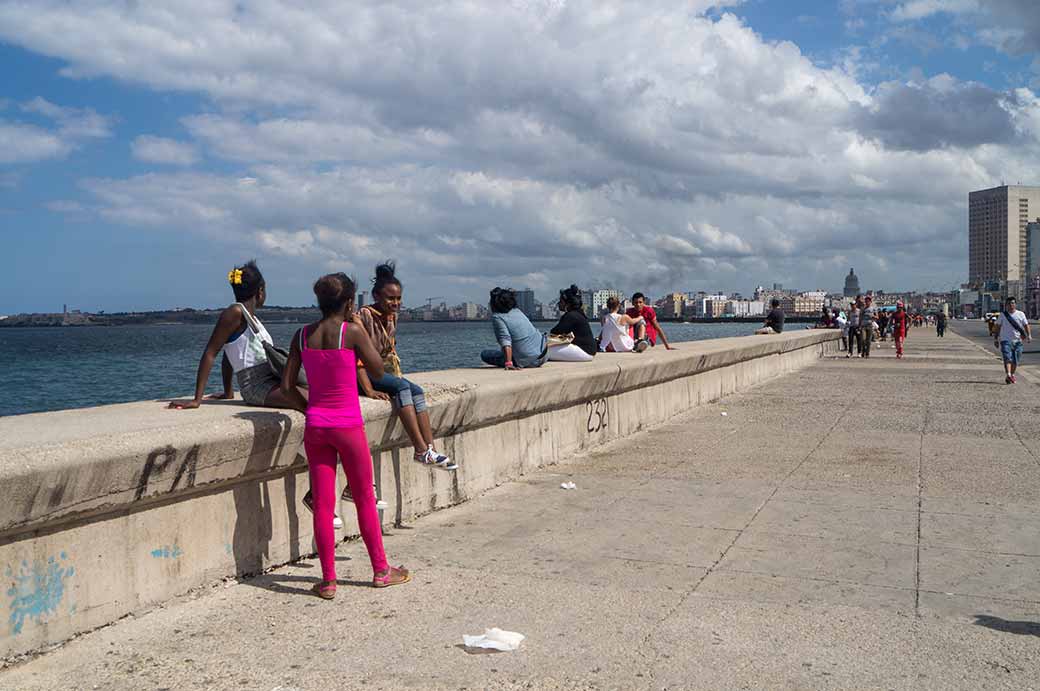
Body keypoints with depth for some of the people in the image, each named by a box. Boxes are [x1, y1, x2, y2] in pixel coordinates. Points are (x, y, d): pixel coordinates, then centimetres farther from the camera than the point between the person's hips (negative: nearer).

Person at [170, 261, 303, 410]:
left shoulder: (251, 318, 17)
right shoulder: (236, 313, -8)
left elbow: (229, 357, 24)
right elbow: (210, 353, -12)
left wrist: (228, 393, 28)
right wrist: (197, 400, -16)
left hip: (272, 381, 9)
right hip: (257, 386, -9)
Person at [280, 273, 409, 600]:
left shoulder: (302, 336, 2)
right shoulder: (352, 331, -11)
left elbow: (287, 387, 2)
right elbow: (378, 372, -1)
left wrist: (310, 411, 14)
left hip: (315, 426, 4)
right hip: (348, 425, -3)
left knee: (322, 503, 8)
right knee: (364, 499, 11)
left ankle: (328, 580, 12)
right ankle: (381, 570, 23)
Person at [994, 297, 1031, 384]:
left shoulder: (1021, 314, 7)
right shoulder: (1002, 315, 4)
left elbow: (1026, 325, 6)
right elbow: (998, 327, 8)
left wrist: (1029, 335, -10)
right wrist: (996, 339, 5)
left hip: (1017, 341, 2)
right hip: (1005, 340, -2)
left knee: (1015, 360, 7)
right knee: (1008, 358, -17)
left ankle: (1012, 375, 24)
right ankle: (1008, 375, -27)